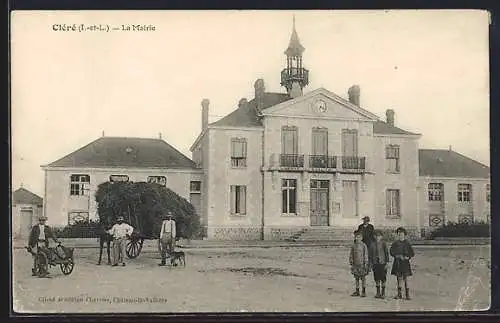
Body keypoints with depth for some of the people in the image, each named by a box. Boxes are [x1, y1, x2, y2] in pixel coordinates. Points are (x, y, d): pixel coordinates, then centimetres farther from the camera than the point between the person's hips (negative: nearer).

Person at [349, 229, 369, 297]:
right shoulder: (353, 246, 6)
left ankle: (363, 292, 8)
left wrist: (366, 264, -8)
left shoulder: (364, 245, -4)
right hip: (355, 264, 4)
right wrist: (351, 263, 6)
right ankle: (357, 291, 17)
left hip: (362, 264, -4)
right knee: (356, 278, 9)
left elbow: (366, 255, -5)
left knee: (363, 278, 2)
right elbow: (351, 255, 10)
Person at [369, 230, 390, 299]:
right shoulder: (373, 245, 7)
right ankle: (378, 293, 16)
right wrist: (371, 263, 9)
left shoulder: (384, 244, -3)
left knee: (383, 279, -1)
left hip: (382, 263, -3)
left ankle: (383, 293, 7)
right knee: (377, 278, 7)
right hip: (375, 263, 3)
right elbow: (370, 254, 13)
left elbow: (387, 253, -3)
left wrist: (387, 263, -7)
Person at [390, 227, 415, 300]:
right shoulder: (395, 243, 4)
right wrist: (398, 256, -11)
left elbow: (412, 253, 3)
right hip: (397, 263, 2)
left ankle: (407, 294, 0)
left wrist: (408, 257, -13)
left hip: (405, 263, -2)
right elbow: (392, 252, 3)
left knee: (405, 279, -3)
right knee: (399, 278, 6)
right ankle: (399, 294, 13)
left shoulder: (407, 243, 1)